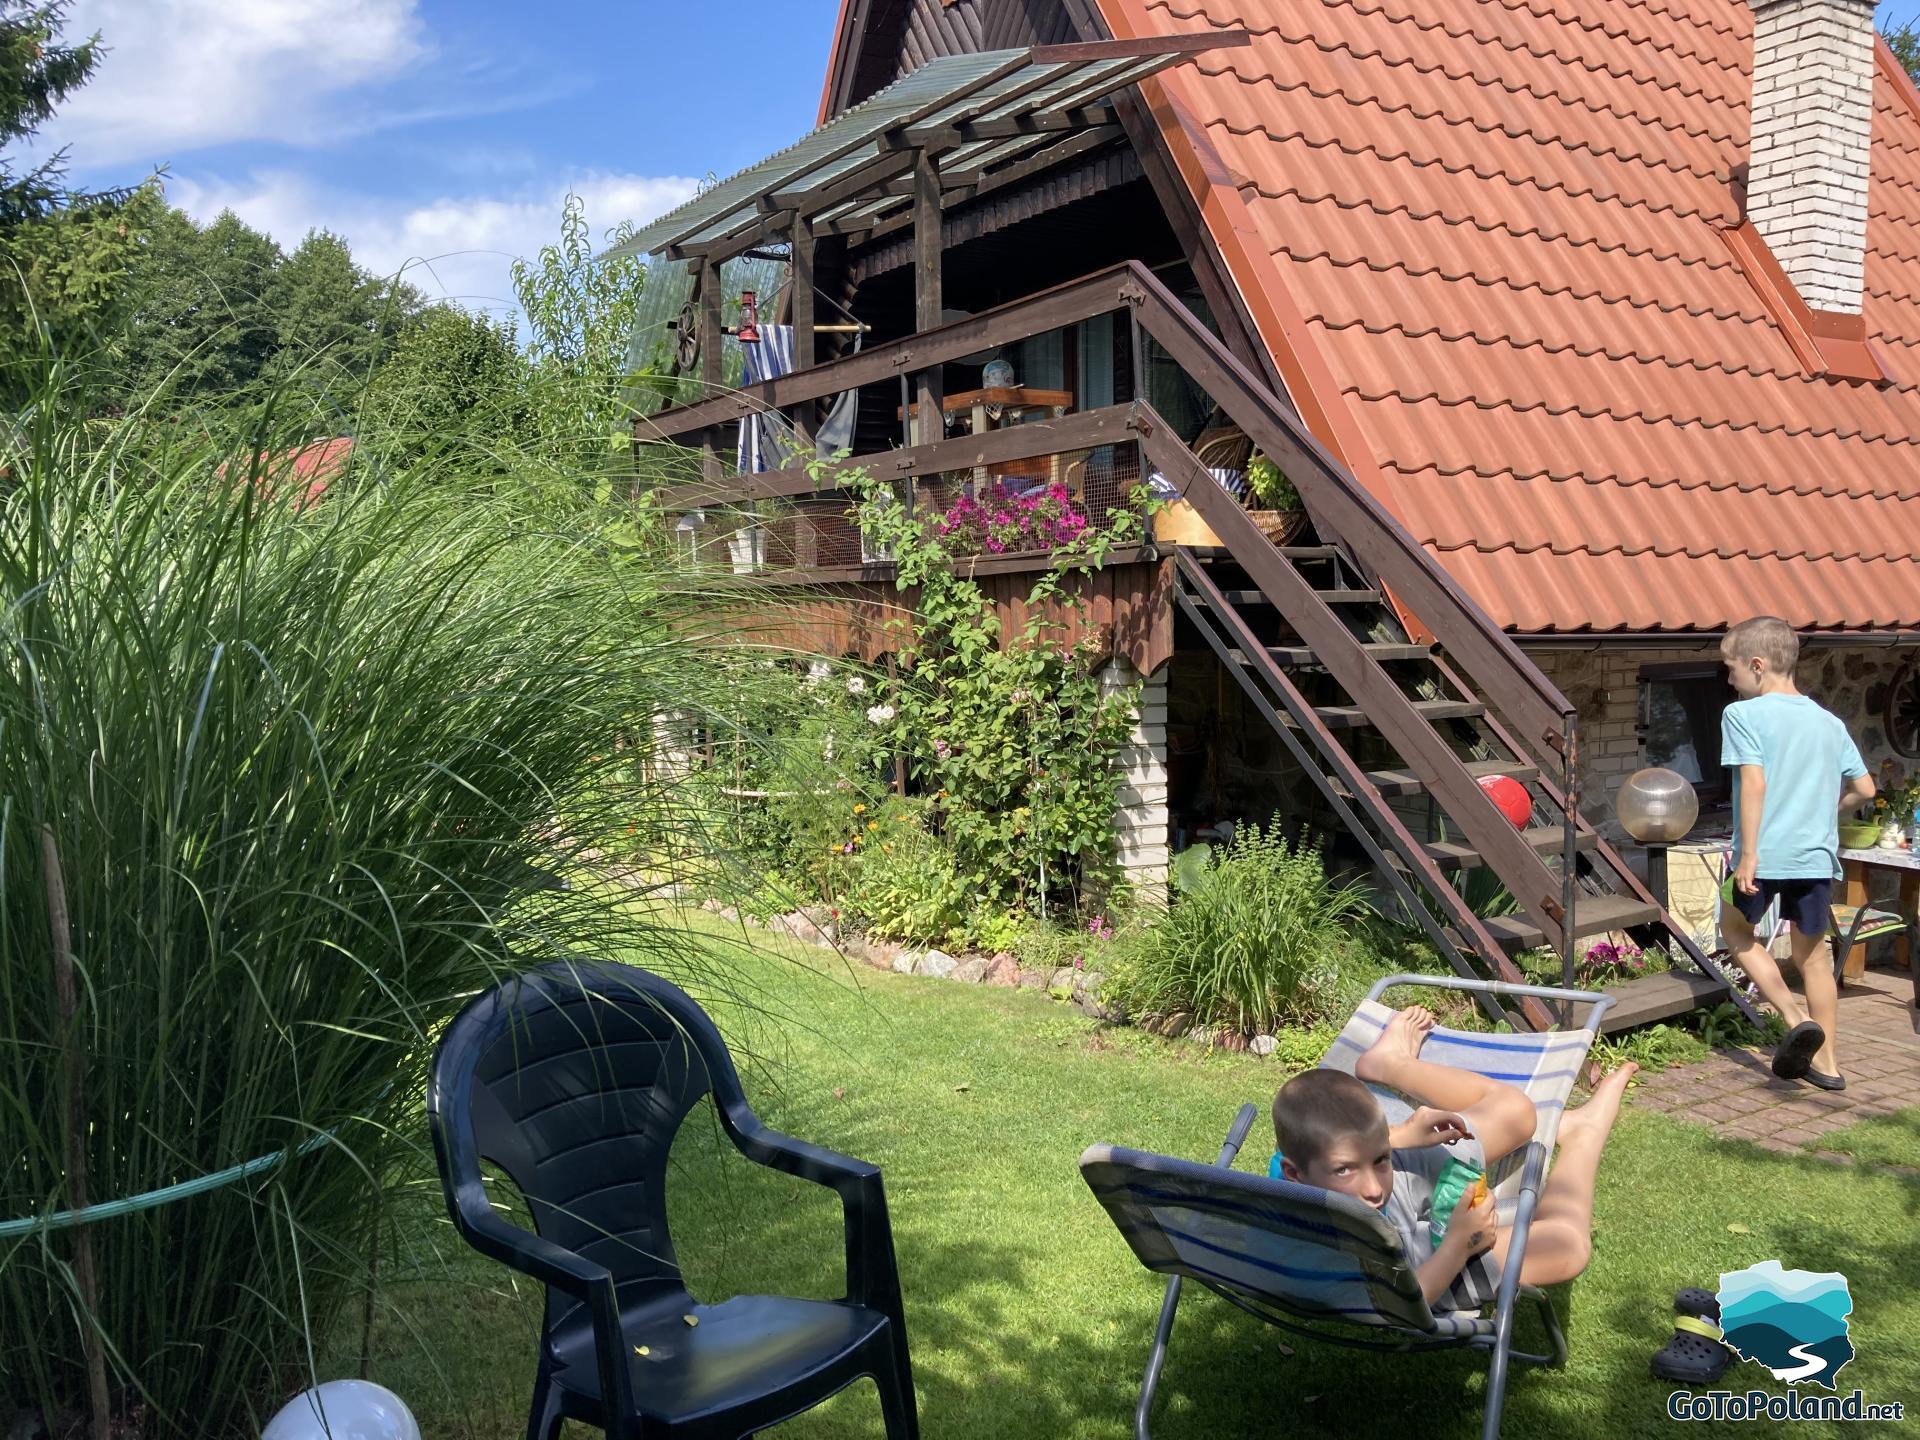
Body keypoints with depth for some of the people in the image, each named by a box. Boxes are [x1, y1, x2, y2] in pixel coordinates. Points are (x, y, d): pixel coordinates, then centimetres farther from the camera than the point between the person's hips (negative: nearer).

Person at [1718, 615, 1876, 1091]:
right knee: (1812, 954, 17)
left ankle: (1795, 1017, 0)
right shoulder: (1830, 722, 9)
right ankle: (1826, 1062, 21)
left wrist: (1748, 854, -19)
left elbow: (1754, 783, -19)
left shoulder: (1743, 714, -8)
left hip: (1765, 854, -5)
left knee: (1736, 931, 18)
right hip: (1817, 855, 5)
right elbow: (1864, 789, 13)